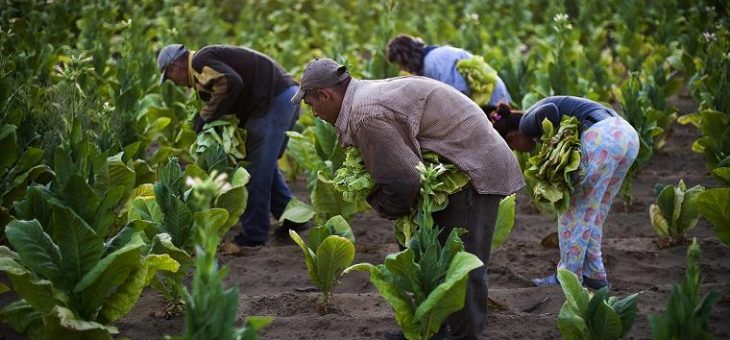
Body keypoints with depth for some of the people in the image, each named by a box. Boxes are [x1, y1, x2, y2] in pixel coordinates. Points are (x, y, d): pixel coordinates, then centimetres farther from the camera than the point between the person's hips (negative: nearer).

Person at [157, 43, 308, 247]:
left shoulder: (201, 62, -6)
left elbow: (231, 83, -24)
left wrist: (206, 116, -13)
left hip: (275, 100, -10)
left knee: (256, 170, -3)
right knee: (266, 166, 22)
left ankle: (253, 235, 2)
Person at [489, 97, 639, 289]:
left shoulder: (527, 124, 2)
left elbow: (549, 110, -18)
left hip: (602, 137, -9)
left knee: (575, 210, 2)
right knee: (594, 212, 18)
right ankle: (593, 273, 20)